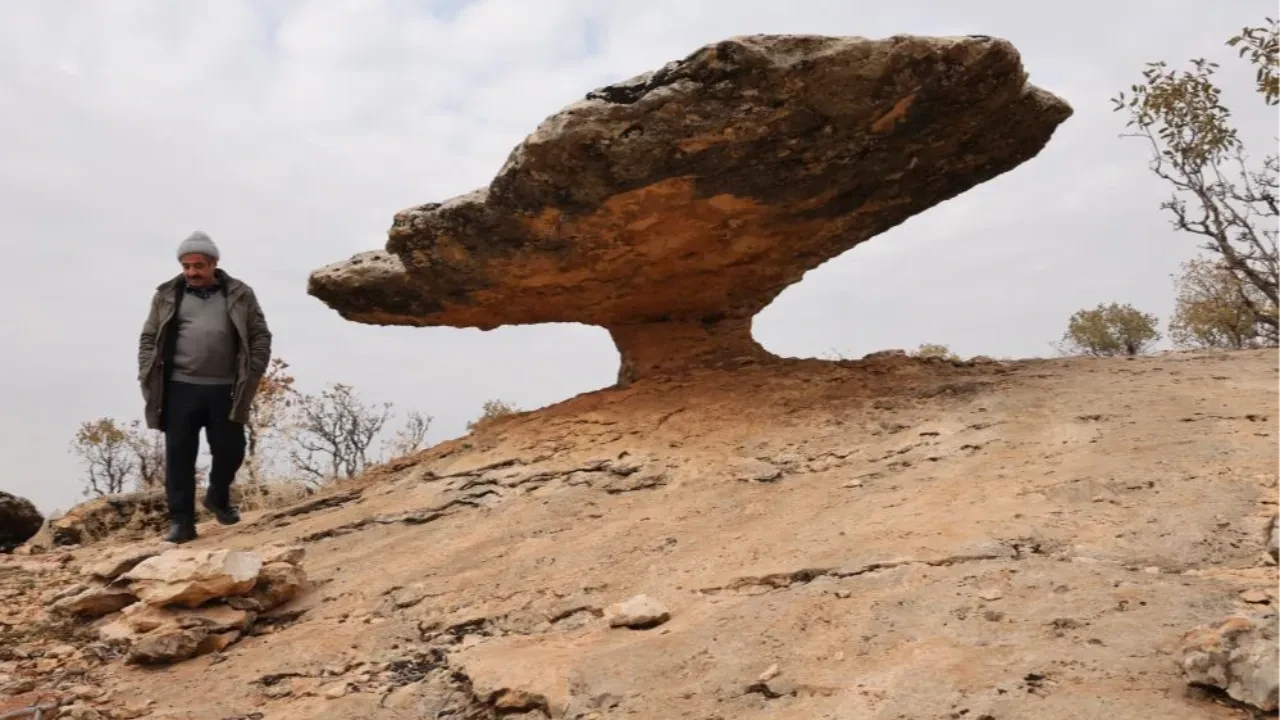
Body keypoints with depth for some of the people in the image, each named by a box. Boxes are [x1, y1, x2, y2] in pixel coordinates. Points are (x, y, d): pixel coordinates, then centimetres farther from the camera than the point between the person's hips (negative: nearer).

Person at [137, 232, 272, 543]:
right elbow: (148, 339, 10)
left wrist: (251, 376, -5)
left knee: (230, 449, 5)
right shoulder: (167, 296, 7)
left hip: (225, 389, 0)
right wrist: (148, 378, -1)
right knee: (179, 455, 1)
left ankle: (218, 497, 33)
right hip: (180, 388, 0)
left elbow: (261, 337, 5)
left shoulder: (239, 295, 5)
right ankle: (181, 520, 10)